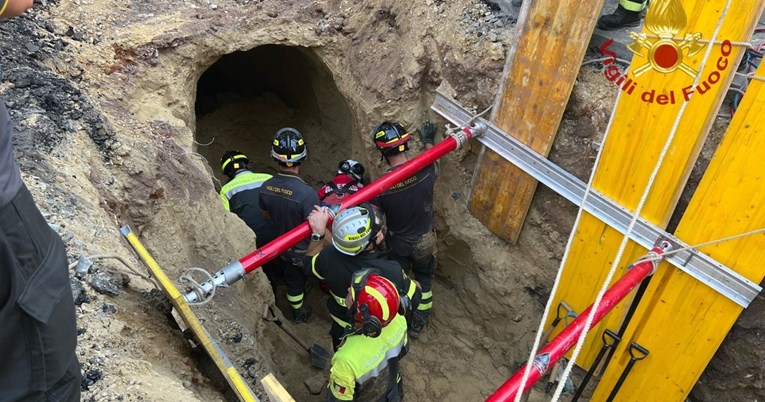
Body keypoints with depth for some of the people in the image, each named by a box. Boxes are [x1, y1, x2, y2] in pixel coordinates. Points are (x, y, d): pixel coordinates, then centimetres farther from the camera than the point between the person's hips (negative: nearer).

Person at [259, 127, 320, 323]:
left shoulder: (265, 187, -17)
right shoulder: (307, 193, -38)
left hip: (284, 247, 5)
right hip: (307, 251, -5)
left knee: (293, 280, 29)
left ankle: (299, 313, 53)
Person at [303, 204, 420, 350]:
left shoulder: (330, 257, -32)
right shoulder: (392, 272, -40)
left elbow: (309, 265, -7)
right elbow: (414, 298, -19)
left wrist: (318, 233, -7)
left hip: (342, 331, 2)